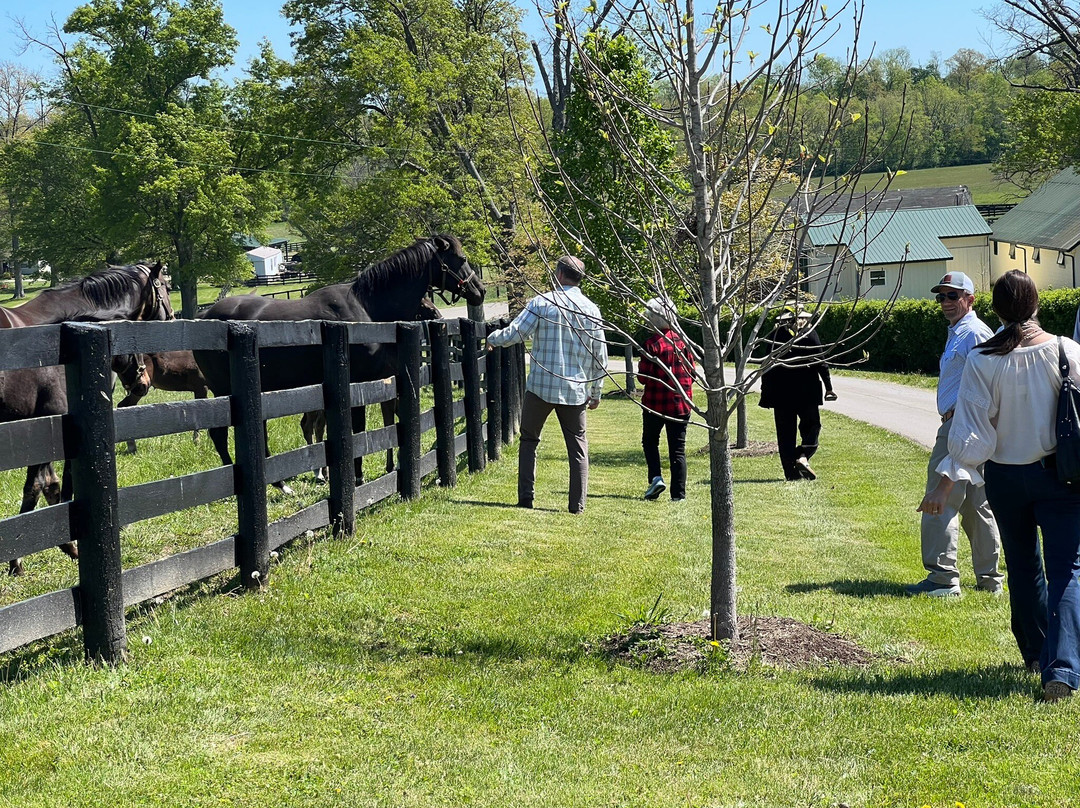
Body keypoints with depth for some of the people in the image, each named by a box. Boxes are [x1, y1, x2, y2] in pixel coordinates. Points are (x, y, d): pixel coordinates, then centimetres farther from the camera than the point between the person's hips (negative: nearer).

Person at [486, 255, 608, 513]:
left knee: (529, 441, 12)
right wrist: (596, 392, 16)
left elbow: (514, 334, -7)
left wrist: (492, 338, 14)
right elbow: (600, 356, 7)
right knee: (578, 447, 9)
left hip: (541, 385, -2)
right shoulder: (591, 309, 5)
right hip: (575, 389, 2)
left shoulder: (542, 302, -5)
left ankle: (525, 499, 7)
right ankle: (577, 504, 6)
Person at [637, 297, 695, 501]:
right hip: (681, 404, 4)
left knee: (650, 441, 18)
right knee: (678, 449, 6)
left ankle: (655, 477, -2)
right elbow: (692, 371, 6)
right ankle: (679, 494, 4)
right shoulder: (682, 341, 1)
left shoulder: (652, 344, -14)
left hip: (655, 403, -4)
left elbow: (643, 376, -14)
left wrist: (640, 370, 7)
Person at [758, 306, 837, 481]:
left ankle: (791, 472, 4)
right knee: (811, 425, 12)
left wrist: (766, 394, 6)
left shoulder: (774, 336, 1)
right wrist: (828, 388, 1)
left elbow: (767, 365, 1)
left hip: (780, 393, 2)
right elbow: (820, 362, -4)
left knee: (785, 432, 7)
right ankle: (803, 457, -12)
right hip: (806, 392, -1)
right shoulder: (810, 334, -3)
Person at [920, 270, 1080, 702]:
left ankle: (1036, 653, 36)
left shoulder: (982, 361, -10)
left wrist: (946, 483, -7)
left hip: (1005, 477, 1)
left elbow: (971, 431, -12)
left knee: (1023, 567, 20)